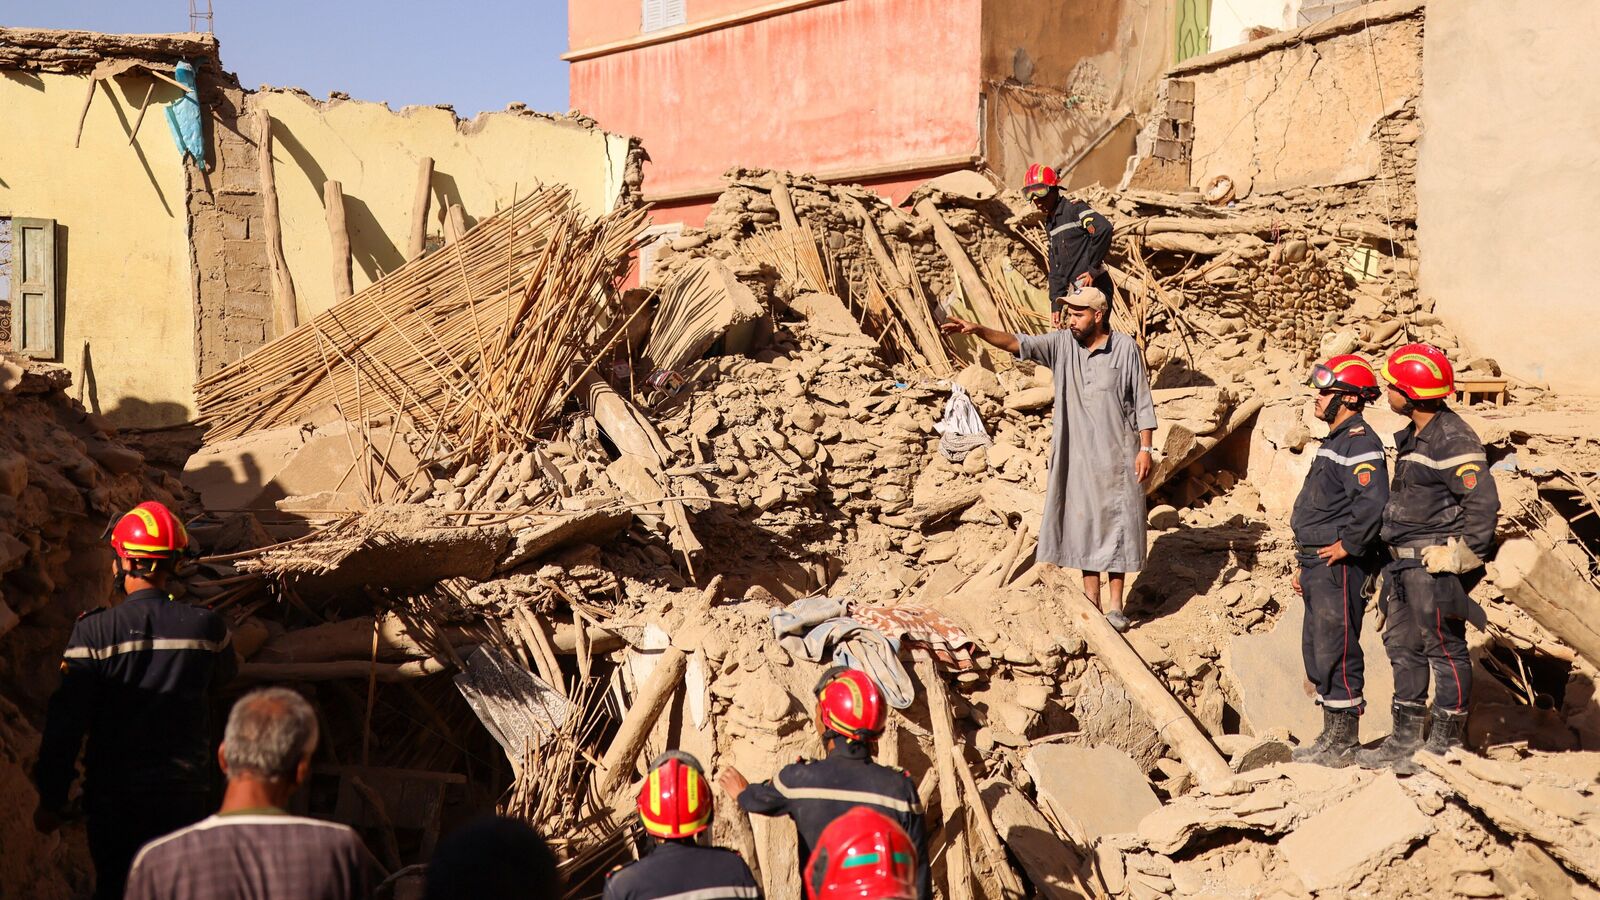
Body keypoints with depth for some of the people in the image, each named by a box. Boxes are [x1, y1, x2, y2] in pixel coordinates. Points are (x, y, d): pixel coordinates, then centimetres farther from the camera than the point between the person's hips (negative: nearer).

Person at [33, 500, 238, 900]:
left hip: (114, 794, -2)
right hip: (185, 792, 2)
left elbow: (66, 721, -12)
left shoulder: (94, 631, -14)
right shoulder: (206, 626, -8)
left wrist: (51, 799, -3)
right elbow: (226, 674, 15)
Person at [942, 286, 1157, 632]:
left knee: (1116, 523, 3)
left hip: (1117, 455, -3)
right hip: (1076, 456, 3)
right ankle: (1091, 600, 20)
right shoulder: (1062, 344, -1)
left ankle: (1115, 604, 13)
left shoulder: (1125, 349, -8)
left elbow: (1142, 403, -5)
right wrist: (978, 330, -27)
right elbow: (1016, 343, -12)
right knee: (1083, 521, 9)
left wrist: (1146, 449, -8)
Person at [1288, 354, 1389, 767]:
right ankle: (1332, 737, 24)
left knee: (1336, 654, -5)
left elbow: (1373, 501, -30)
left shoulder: (1359, 443, -15)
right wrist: (1305, 564, 24)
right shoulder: (1335, 441, 19)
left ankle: (1344, 744, 2)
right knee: (1317, 652, 15)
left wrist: (1347, 545, -21)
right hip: (1320, 564, 11)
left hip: (1340, 566, -11)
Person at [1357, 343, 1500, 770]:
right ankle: (1405, 739, 21)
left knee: (1444, 648, -1)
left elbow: (1482, 501, -21)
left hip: (1435, 563, -10)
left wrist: (1465, 559, -18)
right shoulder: (1412, 437, 14)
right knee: (1403, 647, 13)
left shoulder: (1453, 440, -17)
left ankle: (1446, 744, 7)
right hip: (1404, 560, 10)